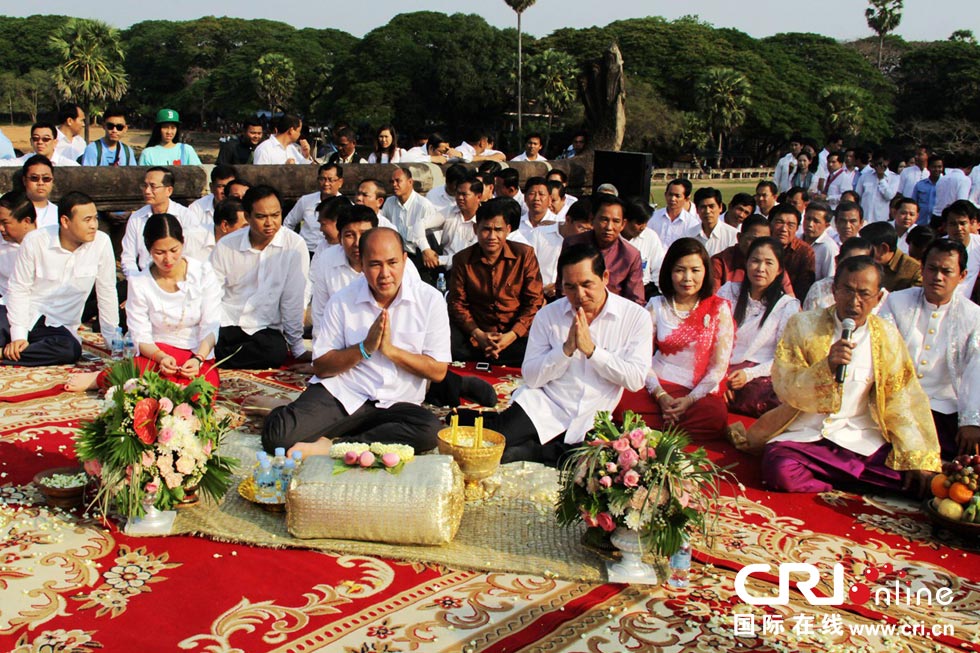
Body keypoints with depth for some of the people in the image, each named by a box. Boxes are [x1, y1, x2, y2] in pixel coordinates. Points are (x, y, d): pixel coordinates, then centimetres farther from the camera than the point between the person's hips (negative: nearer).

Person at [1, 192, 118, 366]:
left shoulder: (101, 243, -11)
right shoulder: (34, 241, -10)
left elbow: (106, 293, -4)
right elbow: (18, 289, -5)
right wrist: (19, 335, -13)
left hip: (60, 326, 2)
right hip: (26, 316, -2)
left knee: (72, 350, -33)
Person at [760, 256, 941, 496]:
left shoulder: (887, 336, 5)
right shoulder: (803, 325, -1)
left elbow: (901, 402, 3)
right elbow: (784, 388, -8)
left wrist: (918, 459, -8)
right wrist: (827, 366, -24)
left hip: (864, 440, 2)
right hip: (804, 435, -1)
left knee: (918, 480, -22)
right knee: (779, 469, -32)